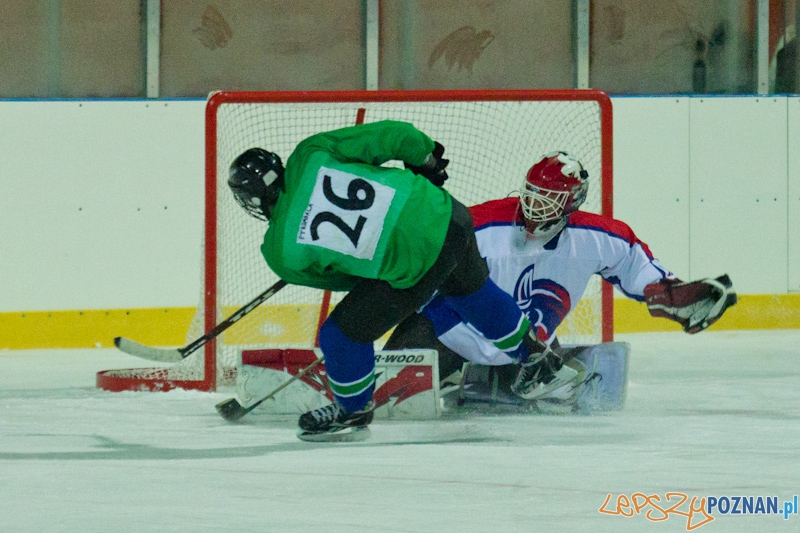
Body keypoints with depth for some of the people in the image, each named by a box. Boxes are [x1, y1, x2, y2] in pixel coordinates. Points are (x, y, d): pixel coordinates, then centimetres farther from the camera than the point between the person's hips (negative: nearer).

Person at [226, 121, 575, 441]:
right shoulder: (309, 155, -3)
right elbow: (390, 134, -3)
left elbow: (340, 277, 10)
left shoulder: (281, 252, -8)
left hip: (415, 264, -6)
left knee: (344, 332, 10)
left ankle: (352, 412, 33)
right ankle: (535, 354, 54)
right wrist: (426, 158, 16)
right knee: (471, 289, 36)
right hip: (447, 214, 6)